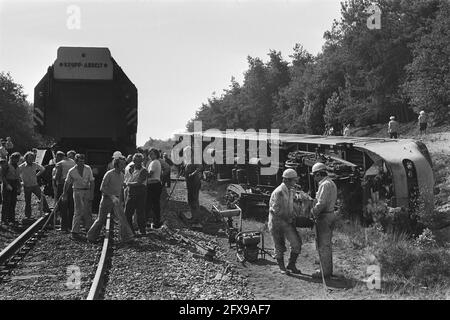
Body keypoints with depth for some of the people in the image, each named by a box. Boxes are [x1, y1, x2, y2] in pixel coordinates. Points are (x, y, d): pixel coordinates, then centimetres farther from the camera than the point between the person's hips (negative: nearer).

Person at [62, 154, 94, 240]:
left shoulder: (88, 169, -2)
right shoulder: (72, 171, -6)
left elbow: (92, 182, 0)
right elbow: (67, 183, 5)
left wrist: (92, 193, -6)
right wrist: (64, 194, 9)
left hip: (87, 191, 3)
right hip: (77, 191, -3)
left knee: (87, 211, 11)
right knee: (78, 211, -9)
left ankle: (89, 228, 27)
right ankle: (75, 231, -6)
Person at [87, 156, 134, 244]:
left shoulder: (122, 175, 8)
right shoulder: (109, 174, -12)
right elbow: (102, 188, -14)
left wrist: (120, 200, 14)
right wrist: (112, 196, -23)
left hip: (117, 200, 5)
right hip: (107, 199, -5)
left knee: (122, 217, -9)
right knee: (101, 219, 5)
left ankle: (126, 237, -9)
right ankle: (91, 237, 20)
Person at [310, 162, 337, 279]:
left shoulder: (325, 184, -18)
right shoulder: (331, 183, 15)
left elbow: (321, 203, -24)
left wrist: (313, 212, -9)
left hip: (324, 217, -10)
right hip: (330, 215, 10)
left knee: (323, 245, -4)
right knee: (326, 244, 16)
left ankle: (325, 271, 0)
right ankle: (328, 269, 23)